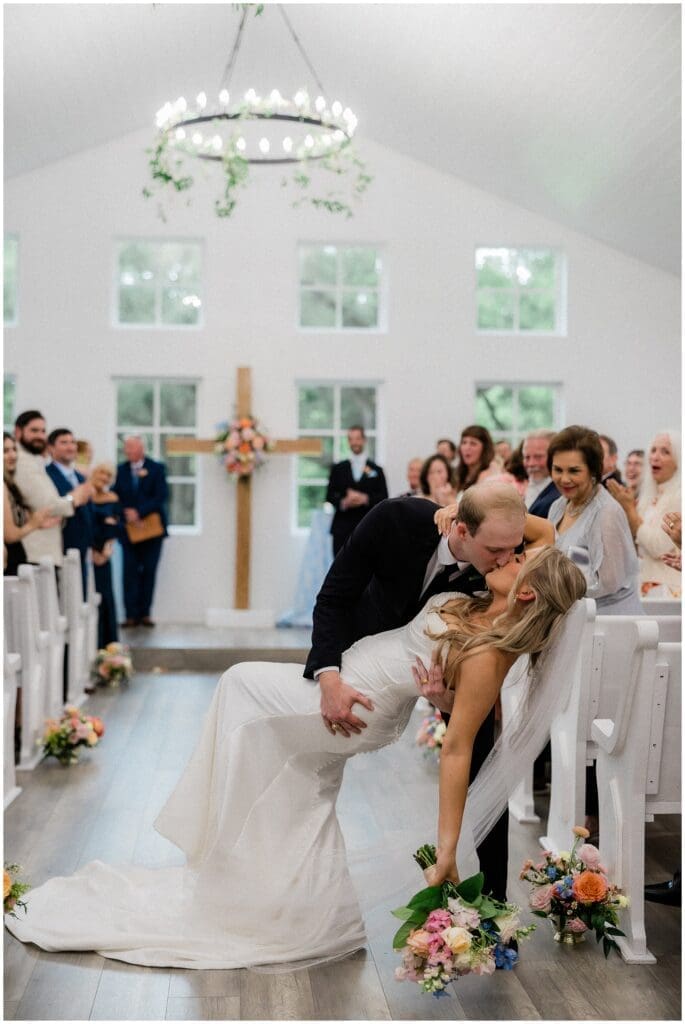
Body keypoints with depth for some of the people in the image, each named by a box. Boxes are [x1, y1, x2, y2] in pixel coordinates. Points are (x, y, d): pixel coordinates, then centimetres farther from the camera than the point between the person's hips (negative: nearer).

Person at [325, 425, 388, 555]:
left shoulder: (376, 470, 10)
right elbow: (330, 496, 7)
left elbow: (383, 497, 3)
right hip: (342, 528, 1)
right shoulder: (338, 469, 13)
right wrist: (343, 502, -12)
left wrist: (365, 498, -14)